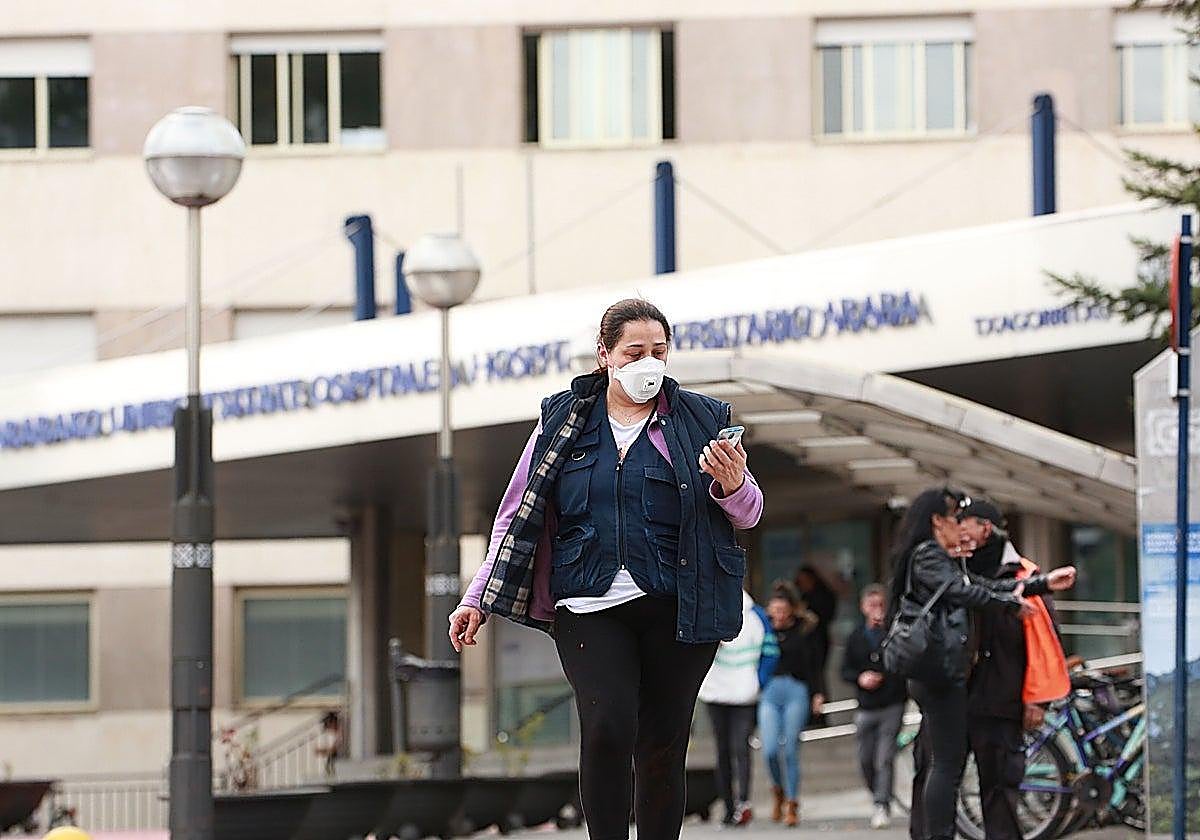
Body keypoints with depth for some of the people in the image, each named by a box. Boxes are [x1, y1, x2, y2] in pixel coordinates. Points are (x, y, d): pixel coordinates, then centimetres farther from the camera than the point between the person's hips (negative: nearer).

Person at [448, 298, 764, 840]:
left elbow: (748, 515, 9)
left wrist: (733, 484, -14)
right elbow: (519, 516, 14)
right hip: (589, 608, 0)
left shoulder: (701, 420, 8)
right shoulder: (563, 420, 11)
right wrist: (477, 598, 9)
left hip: (674, 609, 0)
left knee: (663, 746, 1)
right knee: (607, 727, -20)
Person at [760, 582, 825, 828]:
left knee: (790, 750, -4)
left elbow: (816, 664, 5)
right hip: (769, 692, 2)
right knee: (770, 750, -8)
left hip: (797, 691, -2)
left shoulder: (805, 629, 4)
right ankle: (779, 792, 20)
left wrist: (819, 693, -3)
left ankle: (792, 805, 5)